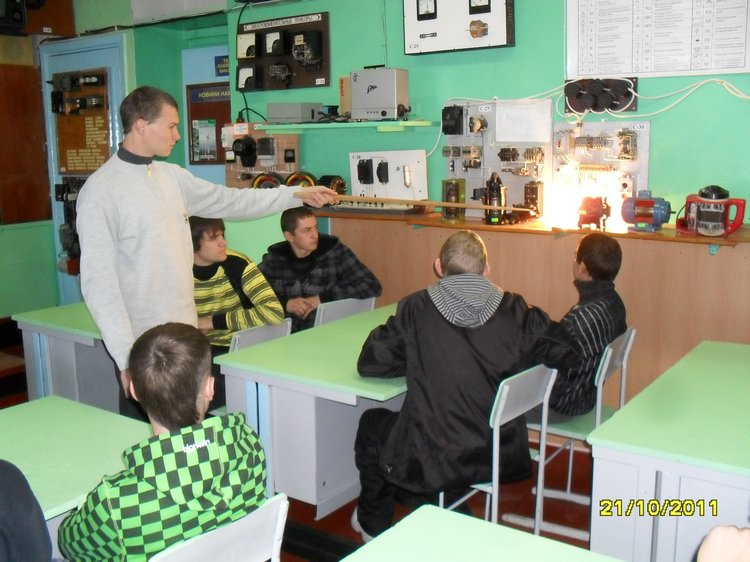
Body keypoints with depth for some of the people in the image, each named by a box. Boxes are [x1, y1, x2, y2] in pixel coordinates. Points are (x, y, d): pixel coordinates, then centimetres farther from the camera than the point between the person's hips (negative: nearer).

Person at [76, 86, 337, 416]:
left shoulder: (173, 176, 8)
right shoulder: (100, 191, -13)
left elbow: (230, 201, 19)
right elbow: (99, 280, -16)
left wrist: (298, 195, 17)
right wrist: (126, 357, -20)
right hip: (142, 343, -7)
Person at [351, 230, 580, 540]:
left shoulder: (417, 308, -12)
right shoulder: (514, 310, -7)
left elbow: (369, 363, -6)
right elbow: (566, 351, 2)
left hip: (432, 465, -4)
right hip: (502, 459, 4)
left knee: (371, 423, 26)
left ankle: (374, 524, 43)